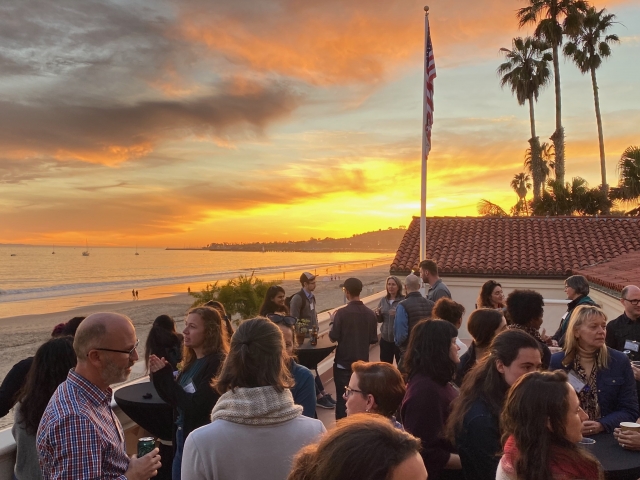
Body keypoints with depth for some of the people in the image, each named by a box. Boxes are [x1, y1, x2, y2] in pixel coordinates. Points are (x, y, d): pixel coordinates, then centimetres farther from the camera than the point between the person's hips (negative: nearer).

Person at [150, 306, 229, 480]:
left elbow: (195, 407, -24)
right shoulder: (192, 361, 5)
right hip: (182, 438, 8)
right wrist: (158, 375, -5)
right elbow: (175, 400, 10)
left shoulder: (217, 364, -20)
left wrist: (166, 377, -20)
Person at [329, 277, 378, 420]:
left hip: (343, 363, -3)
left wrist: (333, 321, 3)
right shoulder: (370, 313, -4)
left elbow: (333, 337, -12)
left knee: (342, 398, 6)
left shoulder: (342, 313, -16)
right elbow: (373, 340, 2)